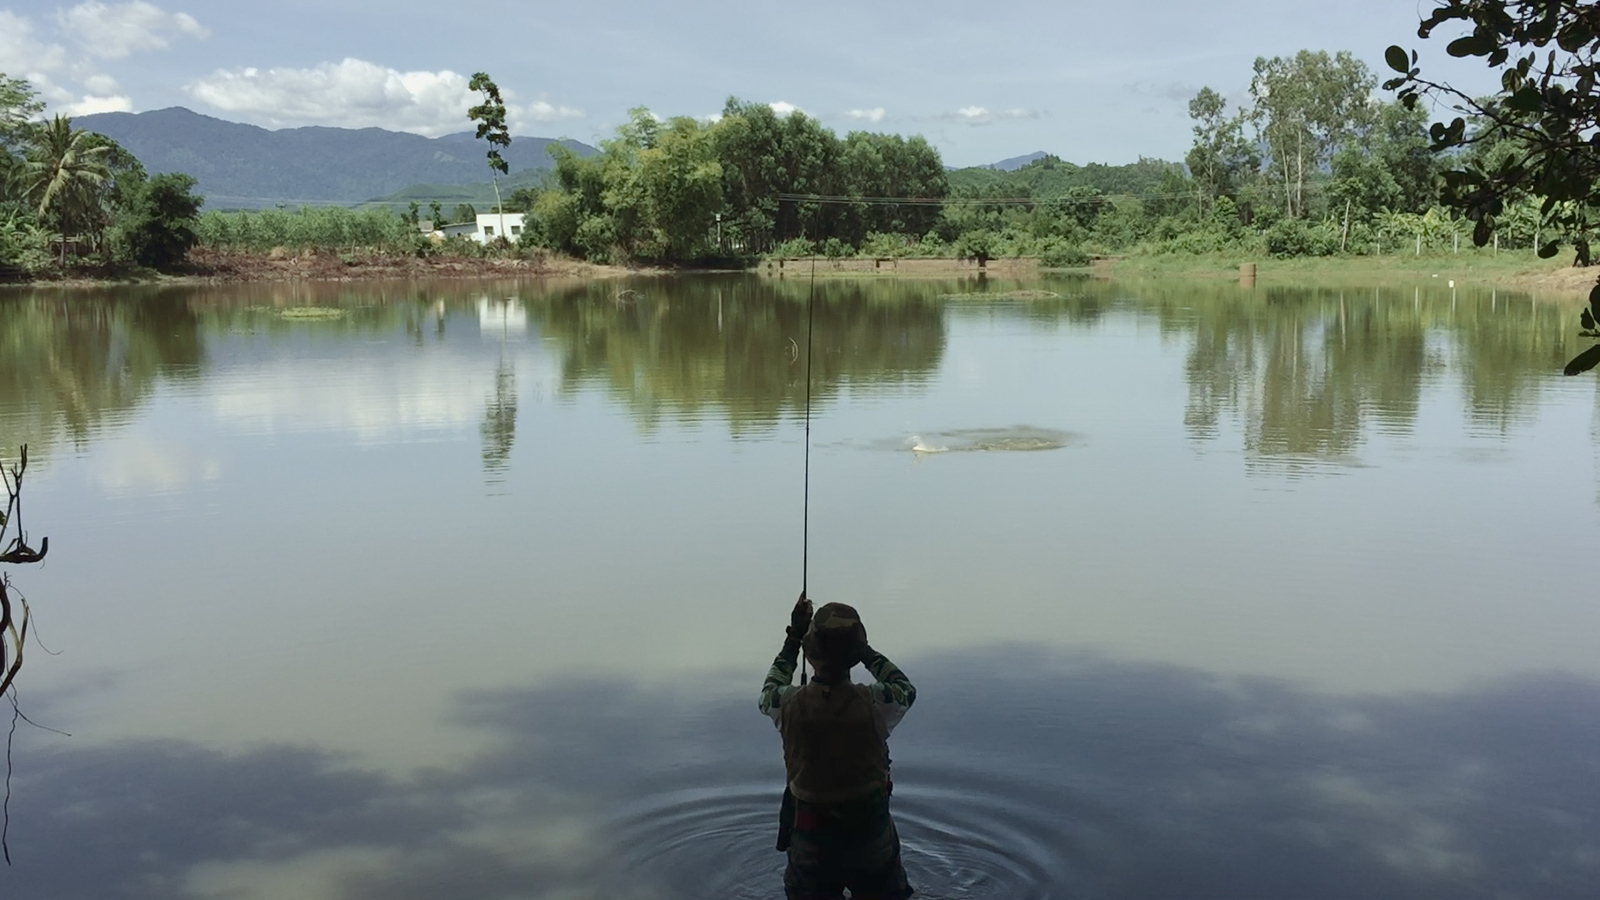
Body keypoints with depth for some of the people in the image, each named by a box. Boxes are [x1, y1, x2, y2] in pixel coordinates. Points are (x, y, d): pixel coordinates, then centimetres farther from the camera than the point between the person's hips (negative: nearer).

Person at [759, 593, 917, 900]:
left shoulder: (788, 704, -20)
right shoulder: (875, 702, -23)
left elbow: (768, 693, 8)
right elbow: (906, 690, 3)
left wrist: (793, 639, 12)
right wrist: (866, 650, 5)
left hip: (811, 842, 1)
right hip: (872, 834, 0)